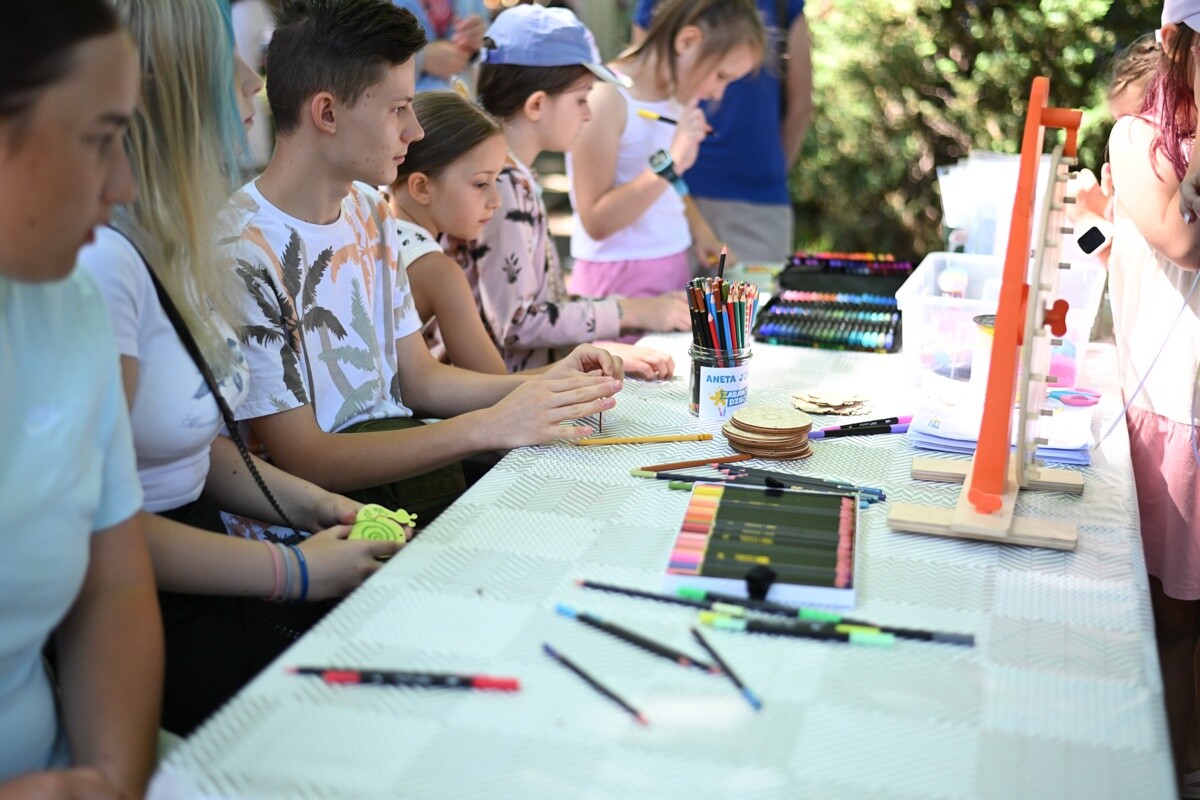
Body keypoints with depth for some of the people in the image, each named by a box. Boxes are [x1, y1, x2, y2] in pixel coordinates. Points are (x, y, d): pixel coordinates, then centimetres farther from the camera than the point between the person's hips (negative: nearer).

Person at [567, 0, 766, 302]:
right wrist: (669, 163, -27)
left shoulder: (675, 93, 7)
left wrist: (699, 230, 6)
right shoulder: (605, 99, -18)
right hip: (618, 277, -7)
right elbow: (596, 222, -21)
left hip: (675, 267, 7)